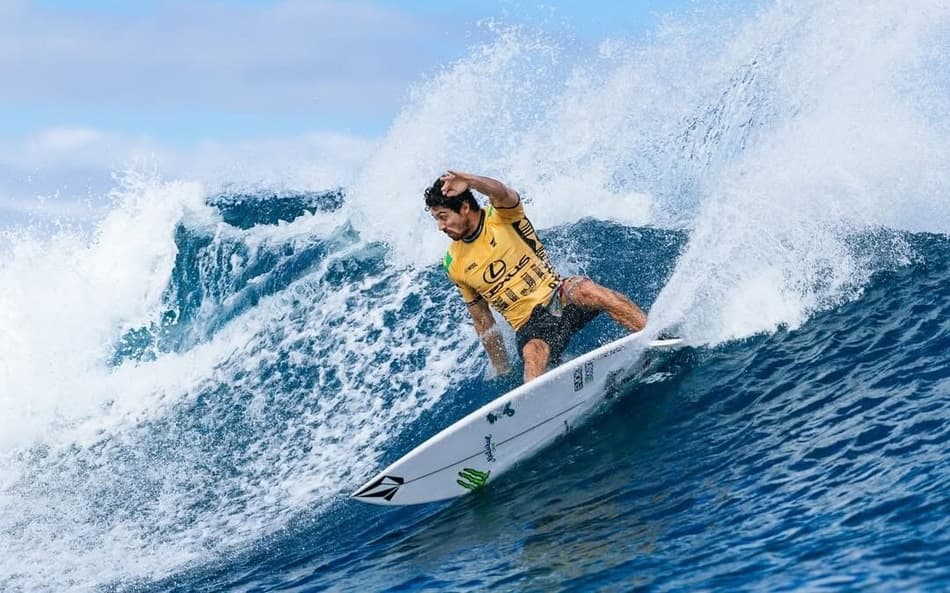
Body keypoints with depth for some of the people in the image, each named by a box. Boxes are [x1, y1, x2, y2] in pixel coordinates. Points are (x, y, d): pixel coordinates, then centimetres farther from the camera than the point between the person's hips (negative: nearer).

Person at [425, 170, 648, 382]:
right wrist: (501, 370, 12)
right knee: (533, 354, -35)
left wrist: (469, 181, -52)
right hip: (529, 326, 2)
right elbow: (482, 321, 15)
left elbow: (503, 193, -30)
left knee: (584, 290, -36)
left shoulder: (501, 216, -3)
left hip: (558, 296, -1)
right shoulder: (454, 265, 8)